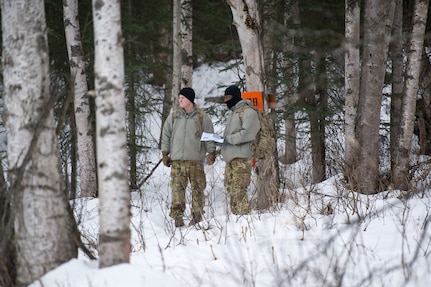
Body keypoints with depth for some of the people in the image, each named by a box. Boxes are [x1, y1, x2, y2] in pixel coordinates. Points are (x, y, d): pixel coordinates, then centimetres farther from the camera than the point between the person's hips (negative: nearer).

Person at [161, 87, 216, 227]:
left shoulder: (202, 117, 4)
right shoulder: (174, 116, 10)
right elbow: (166, 135, 14)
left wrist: (211, 152, 1)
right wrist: (165, 153, 9)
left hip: (196, 159, -1)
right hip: (177, 159, 1)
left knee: (197, 188, 0)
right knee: (177, 188, -5)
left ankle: (197, 215, 6)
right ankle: (177, 215, -3)